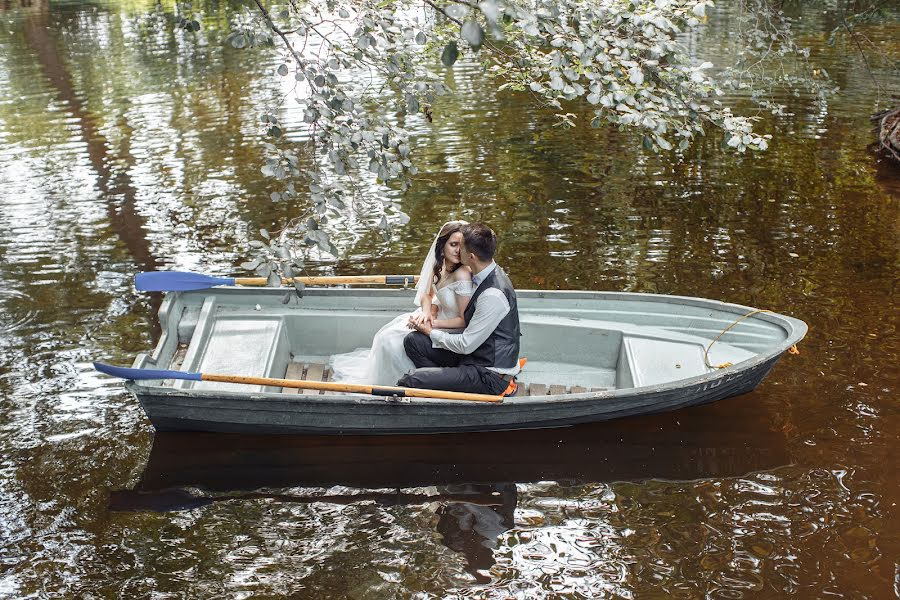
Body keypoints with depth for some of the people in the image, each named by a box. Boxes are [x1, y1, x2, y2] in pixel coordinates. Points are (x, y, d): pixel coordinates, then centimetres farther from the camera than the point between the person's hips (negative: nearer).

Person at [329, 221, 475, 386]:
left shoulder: (462, 275, -30)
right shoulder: (442, 265, -6)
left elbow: (464, 321, -26)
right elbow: (427, 294, 6)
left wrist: (432, 323, -23)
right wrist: (427, 312, -15)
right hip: (438, 316, 8)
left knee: (390, 341, -4)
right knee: (387, 335, 9)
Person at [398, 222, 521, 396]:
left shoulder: (492, 296, -28)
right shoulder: (486, 275, 1)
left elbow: (466, 345, -20)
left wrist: (431, 332, -6)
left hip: (491, 377, -10)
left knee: (409, 381, -22)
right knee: (413, 340, 4)